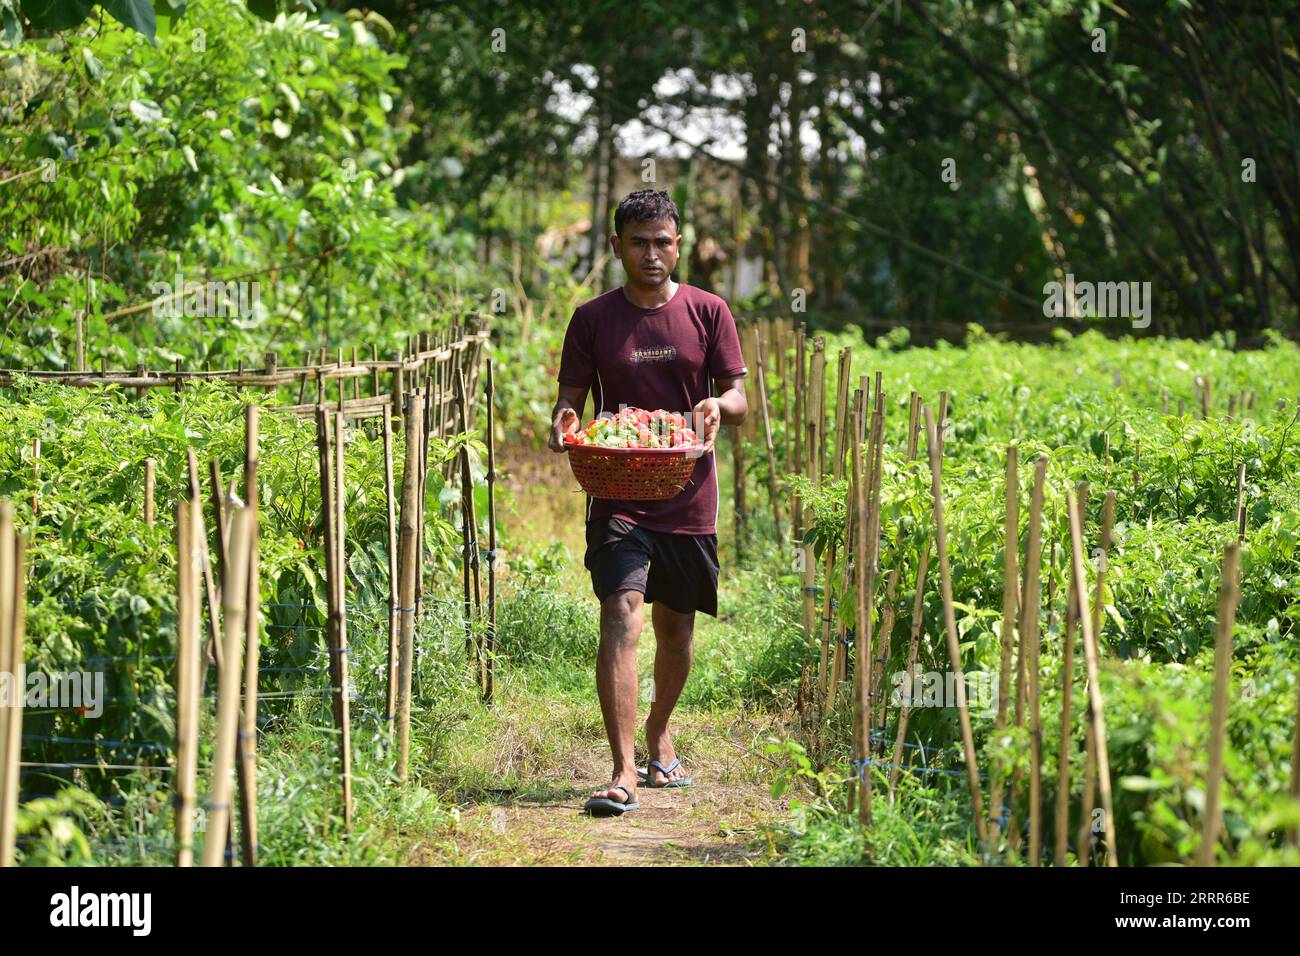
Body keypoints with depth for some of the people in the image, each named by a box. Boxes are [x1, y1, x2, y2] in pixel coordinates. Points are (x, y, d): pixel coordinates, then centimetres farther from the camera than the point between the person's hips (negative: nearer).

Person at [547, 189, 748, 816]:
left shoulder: (708, 312, 4)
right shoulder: (593, 318, 3)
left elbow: (739, 402, 3)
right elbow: (571, 397, 5)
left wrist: (717, 406, -20)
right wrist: (564, 420, -18)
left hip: (689, 498, 2)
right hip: (619, 499, -2)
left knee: (676, 628, 13)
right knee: (620, 615, -18)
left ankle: (658, 737, 39)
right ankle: (623, 772, -22)